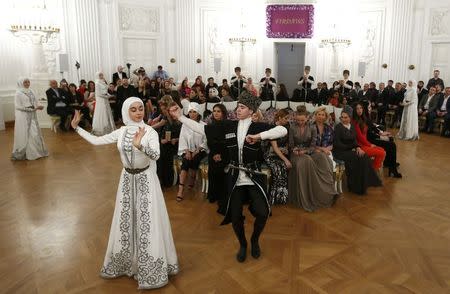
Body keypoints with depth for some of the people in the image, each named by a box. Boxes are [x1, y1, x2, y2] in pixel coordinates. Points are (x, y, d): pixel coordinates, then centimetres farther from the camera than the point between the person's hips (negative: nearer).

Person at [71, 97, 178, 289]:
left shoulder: (149, 131, -14)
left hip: (145, 179, -4)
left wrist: (139, 144, -45)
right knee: (125, 220, 16)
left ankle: (150, 267, 20)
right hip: (127, 179, 4)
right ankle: (127, 262, 37)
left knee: (147, 221, 3)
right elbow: (95, 141, 4)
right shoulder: (121, 132, -1)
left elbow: (156, 155, -29)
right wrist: (76, 127, 5)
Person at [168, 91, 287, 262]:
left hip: (254, 177, -2)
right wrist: (179, 117, -4)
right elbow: (202, 129, 0)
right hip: (234, 178, 2)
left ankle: (255, 240, 23)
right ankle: (242, 245, 36)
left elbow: (283, 130, -19)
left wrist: (259, 136, -30)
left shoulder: (258, 127, -6)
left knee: (262, 213, -11)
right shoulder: (228, 126, 1)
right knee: (235, 216, 6)